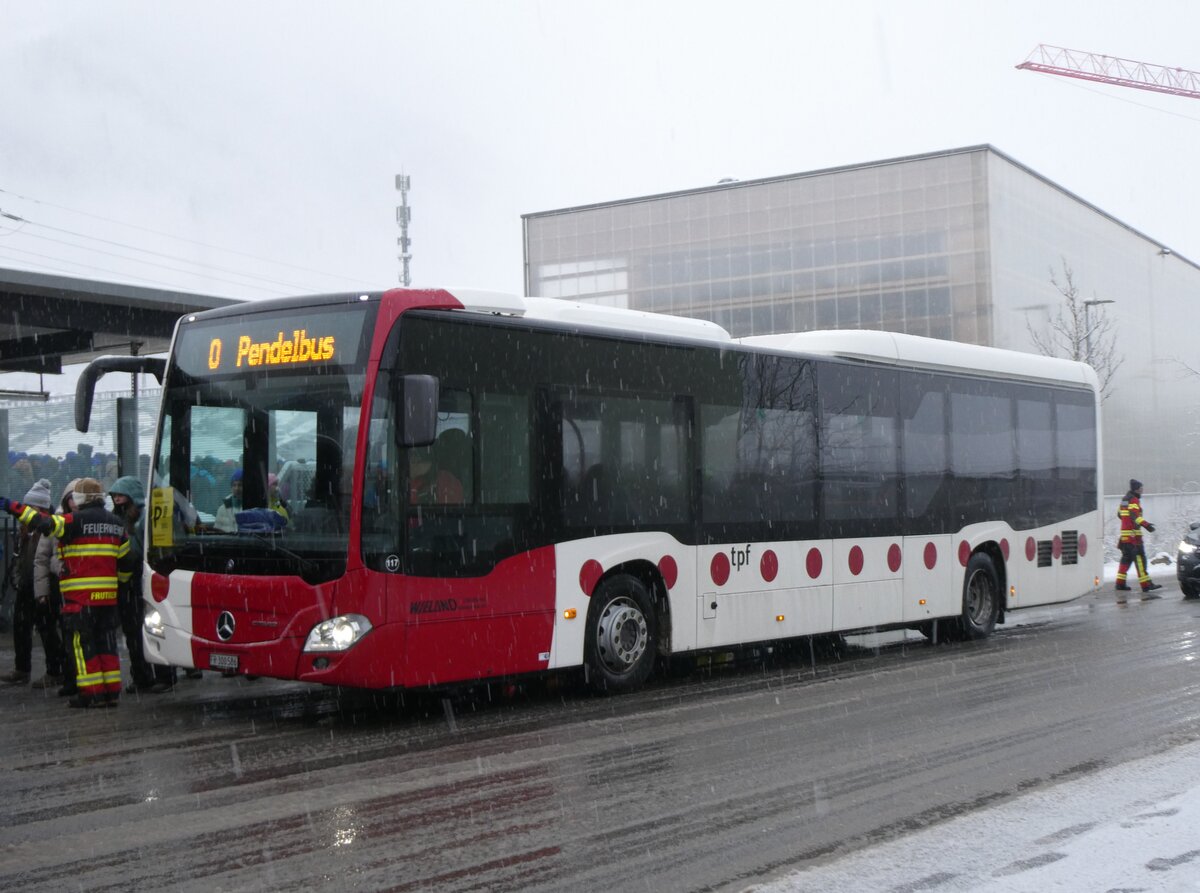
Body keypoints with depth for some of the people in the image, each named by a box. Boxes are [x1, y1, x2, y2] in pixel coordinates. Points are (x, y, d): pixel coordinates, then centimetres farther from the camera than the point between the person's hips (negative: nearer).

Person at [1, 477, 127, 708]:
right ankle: (112, 691, 12)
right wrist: (121, 583, 30)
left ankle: (92, 692, -4)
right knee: (106, 640, 12)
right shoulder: (115, 522, 13)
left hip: (82, 596, -7)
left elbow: (44, 522, -17)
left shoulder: (77, 520, -8)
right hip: (108, 595, 7)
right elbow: (126, 557, 19)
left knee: (82, 643, -1)